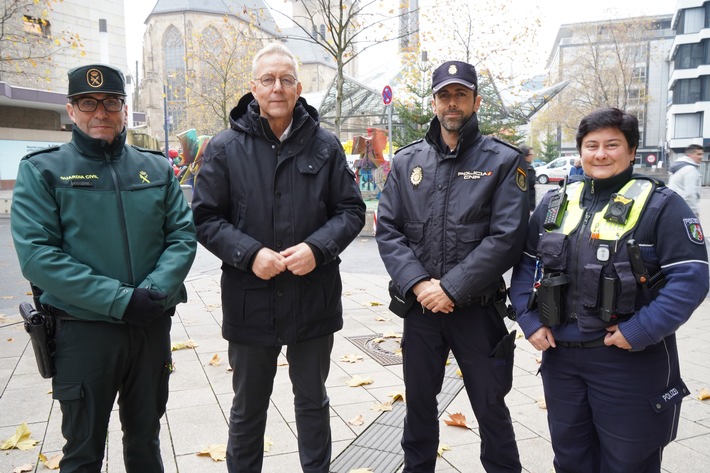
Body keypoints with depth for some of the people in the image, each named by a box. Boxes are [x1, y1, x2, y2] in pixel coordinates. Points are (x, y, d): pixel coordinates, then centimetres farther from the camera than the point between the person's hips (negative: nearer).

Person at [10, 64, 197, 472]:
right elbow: (36, 255, -13)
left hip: (152, 327, 3)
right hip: (83, 330, -2)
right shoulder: (42, 171, -3)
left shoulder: (158, 169, 6)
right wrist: (120, 300, -20)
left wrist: (154, 292, -18)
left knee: (146, 440, 20)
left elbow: (183, 235, 0)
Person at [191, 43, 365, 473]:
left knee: (312, 400, 20)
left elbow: (352, 211, 1)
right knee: (248, 407, 18)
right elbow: (206, 219, -2)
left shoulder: (325, 146, 1)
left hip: (315, 297, 1)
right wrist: (249, 254, -17)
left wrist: (317, 247, -16)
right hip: (249, 301, 0)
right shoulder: (226, 148, -1)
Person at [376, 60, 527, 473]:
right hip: (420, 305, 3)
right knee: (419, 401, 18)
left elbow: (507, 237, -13)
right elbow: (387, 229, 1)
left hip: (478, 308, -3)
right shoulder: (407, 161, 7)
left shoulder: (504, 161, -4)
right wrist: (418, 284, -13)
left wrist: (451, 288, -17)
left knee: (491, 407, 10)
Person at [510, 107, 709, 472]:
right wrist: (529, 320, -1)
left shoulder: (661, 205, -6)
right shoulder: (554, 203, 8)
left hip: (631, 363, -4)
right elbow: (525, 265, 11)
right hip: (560, 356, 4)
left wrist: (640, 331, -20)